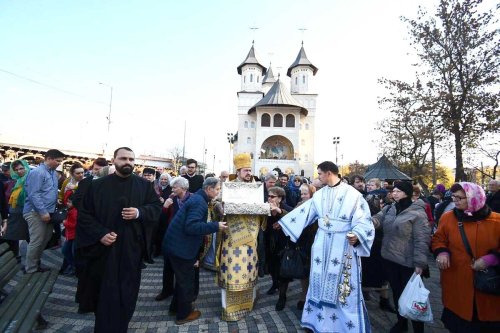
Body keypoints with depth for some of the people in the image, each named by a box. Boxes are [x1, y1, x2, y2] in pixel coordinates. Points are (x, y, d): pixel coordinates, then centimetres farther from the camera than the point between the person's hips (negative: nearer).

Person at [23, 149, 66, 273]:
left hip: (47, 212, 8)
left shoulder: (53, 173, 10)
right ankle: (30, 269, 16)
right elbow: (33, 194, -20)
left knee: (44, 240, 16)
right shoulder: (37, 172, -15)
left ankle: (36, 264, 31)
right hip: (36, 212, -8)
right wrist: (43, 212, -21)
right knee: (36, 241, 0)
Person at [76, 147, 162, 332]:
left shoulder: (145, 185, 0)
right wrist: (100, 233, -15)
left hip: (132, 248, 1)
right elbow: (84, 215, -2)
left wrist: (139, 212, -18)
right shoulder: (97, 185, -1)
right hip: (104, 248, 0)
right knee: (104, 292, 13)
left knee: (127, 292, 10)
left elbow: (157, 207, 1)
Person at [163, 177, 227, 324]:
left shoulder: (198, 198, 9)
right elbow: (191, 226, -32)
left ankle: (176, 306, 43)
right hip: (180, 247, -10)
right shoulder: (199, 202, -23)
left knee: (183, 278, 25)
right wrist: (215, 226, -29)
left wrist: (214, 225, 13)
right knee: (186, 280, 9)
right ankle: (183, 314, 27)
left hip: (177, 244, 10)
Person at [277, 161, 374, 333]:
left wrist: (356, 235, -34)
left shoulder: (352, 194, -12)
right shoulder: (319, 194, 4)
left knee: (344, 287, 6)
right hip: (322, 246, 5)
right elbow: (304, 212, 11)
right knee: (321, 282, 16)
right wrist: (283, 221, 13)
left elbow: (363, 220, -14)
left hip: (344, 246, -5)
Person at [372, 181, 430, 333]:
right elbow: (377, 220, -10)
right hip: (389, 259, 6)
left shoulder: (417, 213, -14)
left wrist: (420, 263, -19)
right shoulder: (388, 209, 4)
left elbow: (422, 240, -17)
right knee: (396, 292, 21)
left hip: (408, 263, -6)